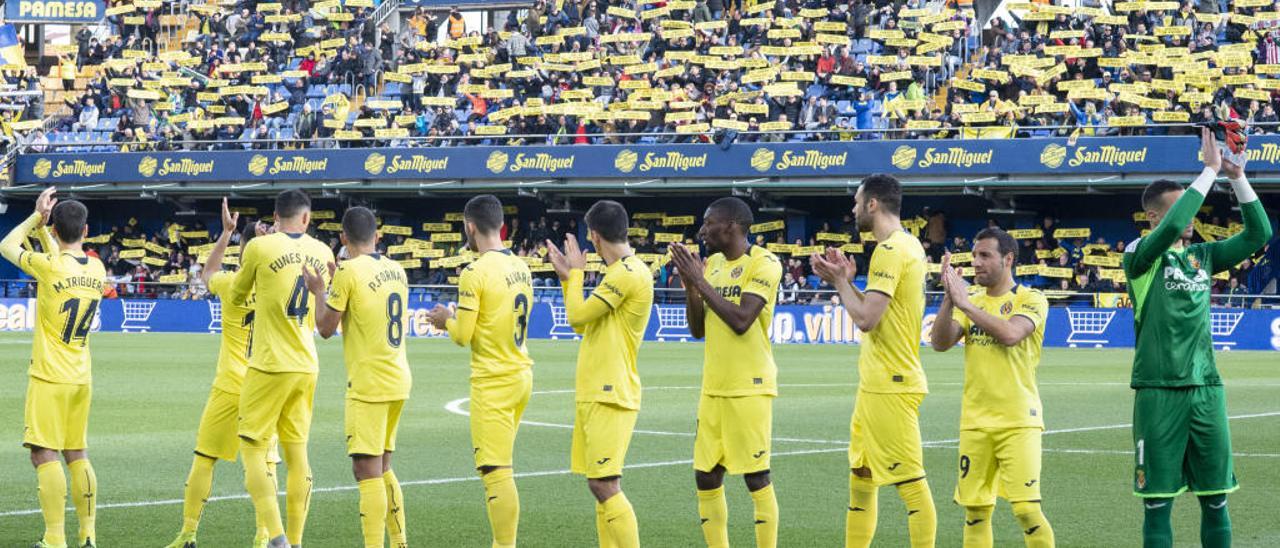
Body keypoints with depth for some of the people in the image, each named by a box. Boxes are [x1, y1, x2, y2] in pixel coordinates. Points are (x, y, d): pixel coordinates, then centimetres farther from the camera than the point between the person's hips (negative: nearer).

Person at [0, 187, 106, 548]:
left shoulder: (48, 265, -15)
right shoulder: (96, 270, 3)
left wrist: (37, 217, 10)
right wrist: (42, 231, 20)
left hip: (50, 377, -7)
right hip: (82, 378, 7)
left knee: (44, 455, -7)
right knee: (76, 454, 14)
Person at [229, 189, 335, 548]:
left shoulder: (260, 247, -9)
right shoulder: (321, 252, 5)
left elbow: (236, 297, 6)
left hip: (269, 366, -5)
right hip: (307, 367, 5)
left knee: (252, 449, 1)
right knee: (297, 451, 10)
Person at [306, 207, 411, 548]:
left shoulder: (350, 271, -12)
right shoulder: (396, 271, 10)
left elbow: (327, 328, -6)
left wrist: (318, 291, 9)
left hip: (368, 385, -8)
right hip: (398, 380, 8)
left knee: (367, 470, -8)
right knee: (382, 469, 18)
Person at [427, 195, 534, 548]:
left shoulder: (475, 273, -15)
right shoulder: (520, 267, 7)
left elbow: (463, 336, -14)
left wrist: (446, 320, 7)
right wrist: (459, 318, 20)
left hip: (493, 383, -8)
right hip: (521, 374, 8)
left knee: (496, 472, -7)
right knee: (500, 468, 17)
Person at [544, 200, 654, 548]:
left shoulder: (628, 274, -15)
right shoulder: (621, 272, 17)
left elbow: (577, 316, -15)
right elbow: (581, 324, 23)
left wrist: (575, 271, 0)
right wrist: (567, 276, 22)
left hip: (610, 397, -10)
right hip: (594, 394, 10)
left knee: (605, 486, -13)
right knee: (598, 484, 9)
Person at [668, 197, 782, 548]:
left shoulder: (763, 264, -10)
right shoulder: (713, 265, 13)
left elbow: (741, 320, -21)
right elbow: (698, 329, 14)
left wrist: (700, 281, -15)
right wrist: (690, 284, 0)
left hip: (749, 388, -8)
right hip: (714, 387, 8)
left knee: (756, 477, -6)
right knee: (706, 477, 7)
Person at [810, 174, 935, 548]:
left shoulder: (891, 250, -16)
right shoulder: (907, 245, 15)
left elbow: (866, 319, -22)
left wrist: (840, 280, -7)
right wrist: (843, 280, 10)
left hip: (889, 385, -11)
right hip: (876, 383, 11)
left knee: (910, 482, -8)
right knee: (860, 479, 16)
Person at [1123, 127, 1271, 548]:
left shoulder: (1201, 256, 12)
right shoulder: (1140, 254, -4)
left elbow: (1259, 234, 10)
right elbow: (1172, 226, -23)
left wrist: (1238, 178, 0)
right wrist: (1210, 171, -18)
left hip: (1206, 387, 5)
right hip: (1159, 390, -5)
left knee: (1215, 499, 6)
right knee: (1158, 502, -1)